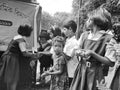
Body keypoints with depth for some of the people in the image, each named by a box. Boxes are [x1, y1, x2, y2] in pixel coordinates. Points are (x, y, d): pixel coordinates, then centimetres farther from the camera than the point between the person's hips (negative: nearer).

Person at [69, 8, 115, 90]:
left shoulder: (108, 39, -12)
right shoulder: (84, 35, 5)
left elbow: (111, 62, -14)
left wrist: (92, 53, -20)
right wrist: (79, 52, -6)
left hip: (96, 74, -5)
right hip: (81, 71, 5)